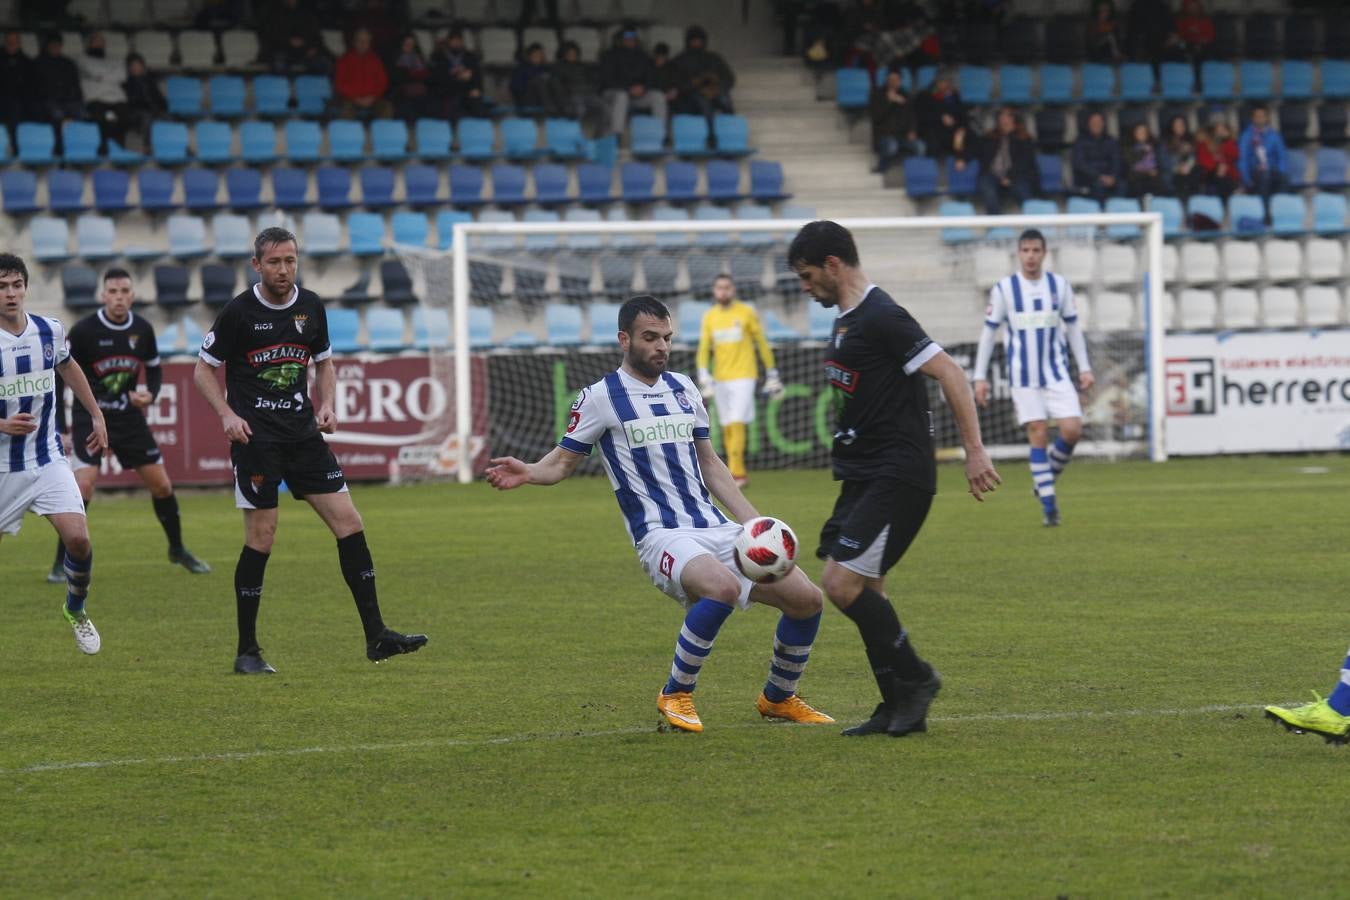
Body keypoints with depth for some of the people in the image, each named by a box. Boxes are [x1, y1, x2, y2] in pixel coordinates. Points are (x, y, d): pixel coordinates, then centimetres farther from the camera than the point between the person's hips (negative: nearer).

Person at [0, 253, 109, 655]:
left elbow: (68, 368, 21)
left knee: (78, 538, -13)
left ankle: (76, 609, 14)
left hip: (49, 460, 2)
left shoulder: (50, 331, -2)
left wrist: (96, 415, 25)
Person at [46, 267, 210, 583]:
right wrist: (60, 430, -12)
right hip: (90, 417, -4)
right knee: (83, 486, -19)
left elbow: (154, 368, 14)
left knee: (162, 485, 6)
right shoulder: (83, 331, -15)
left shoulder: (142, 329, -3)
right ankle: (62, 563, -9)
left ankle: (178, 550, 27)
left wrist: (150, 395, -8)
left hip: (129, 416, 4)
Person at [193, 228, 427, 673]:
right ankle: (247, 651, 5)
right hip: (255, 435, -5)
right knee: (261, 537, -6)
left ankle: (376, 636, 0)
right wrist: (228, 415, -13)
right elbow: (203, 369, 1)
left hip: (303, 433, 5)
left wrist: (326, 406, 3)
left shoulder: (311, 306, 6)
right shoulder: (239, 312, -7)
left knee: (349, 523, -3)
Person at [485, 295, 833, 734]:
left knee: (806, 599, -5)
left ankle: (778, 698, 21)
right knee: (723, 587, -37)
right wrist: (528, 472, -19)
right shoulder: (600, 397, -1)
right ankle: (675, 696, -16)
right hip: (662, 536, -6)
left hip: (715, 528, 6)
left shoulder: (682, 388, 16)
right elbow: (563, 461, 4)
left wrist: (755, 524, 17)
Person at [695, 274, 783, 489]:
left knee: (737, 423, -16)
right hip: (720, 380, 4)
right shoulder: (709, 317, 9)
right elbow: (704, 349, 7)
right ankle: (738, 474, 13)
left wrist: (772, 374, 5)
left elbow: (762, 344, 4)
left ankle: (736, 473, -18)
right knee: (727, 427, 5)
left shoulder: (746, 312, -1)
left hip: (743, 376, -4)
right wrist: (704, 376, -8)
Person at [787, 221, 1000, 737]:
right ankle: (901, 709, 13)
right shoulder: (846, 320, 14)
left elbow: (948, 373, -19)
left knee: (842, 582, -16)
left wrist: (974, 451, -21)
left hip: (897, 477, -10)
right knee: (864, 590, 8)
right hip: (863, 476, 10)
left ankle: (914, 679, -2)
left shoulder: (880, 318, -16)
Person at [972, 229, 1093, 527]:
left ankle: (1048, 478, 15)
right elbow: (988, 332, 2)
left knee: (1072, 429, -11)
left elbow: (1073, 328, 12)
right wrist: (980, 377, -1)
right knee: (1038, 435, -5)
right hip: (1023, 376, -2)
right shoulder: (1004, 289, -2)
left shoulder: (1060, 285, 4)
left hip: (1056, 373, 2)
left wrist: (1085, 368, 8)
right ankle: (1048, 505, 1)